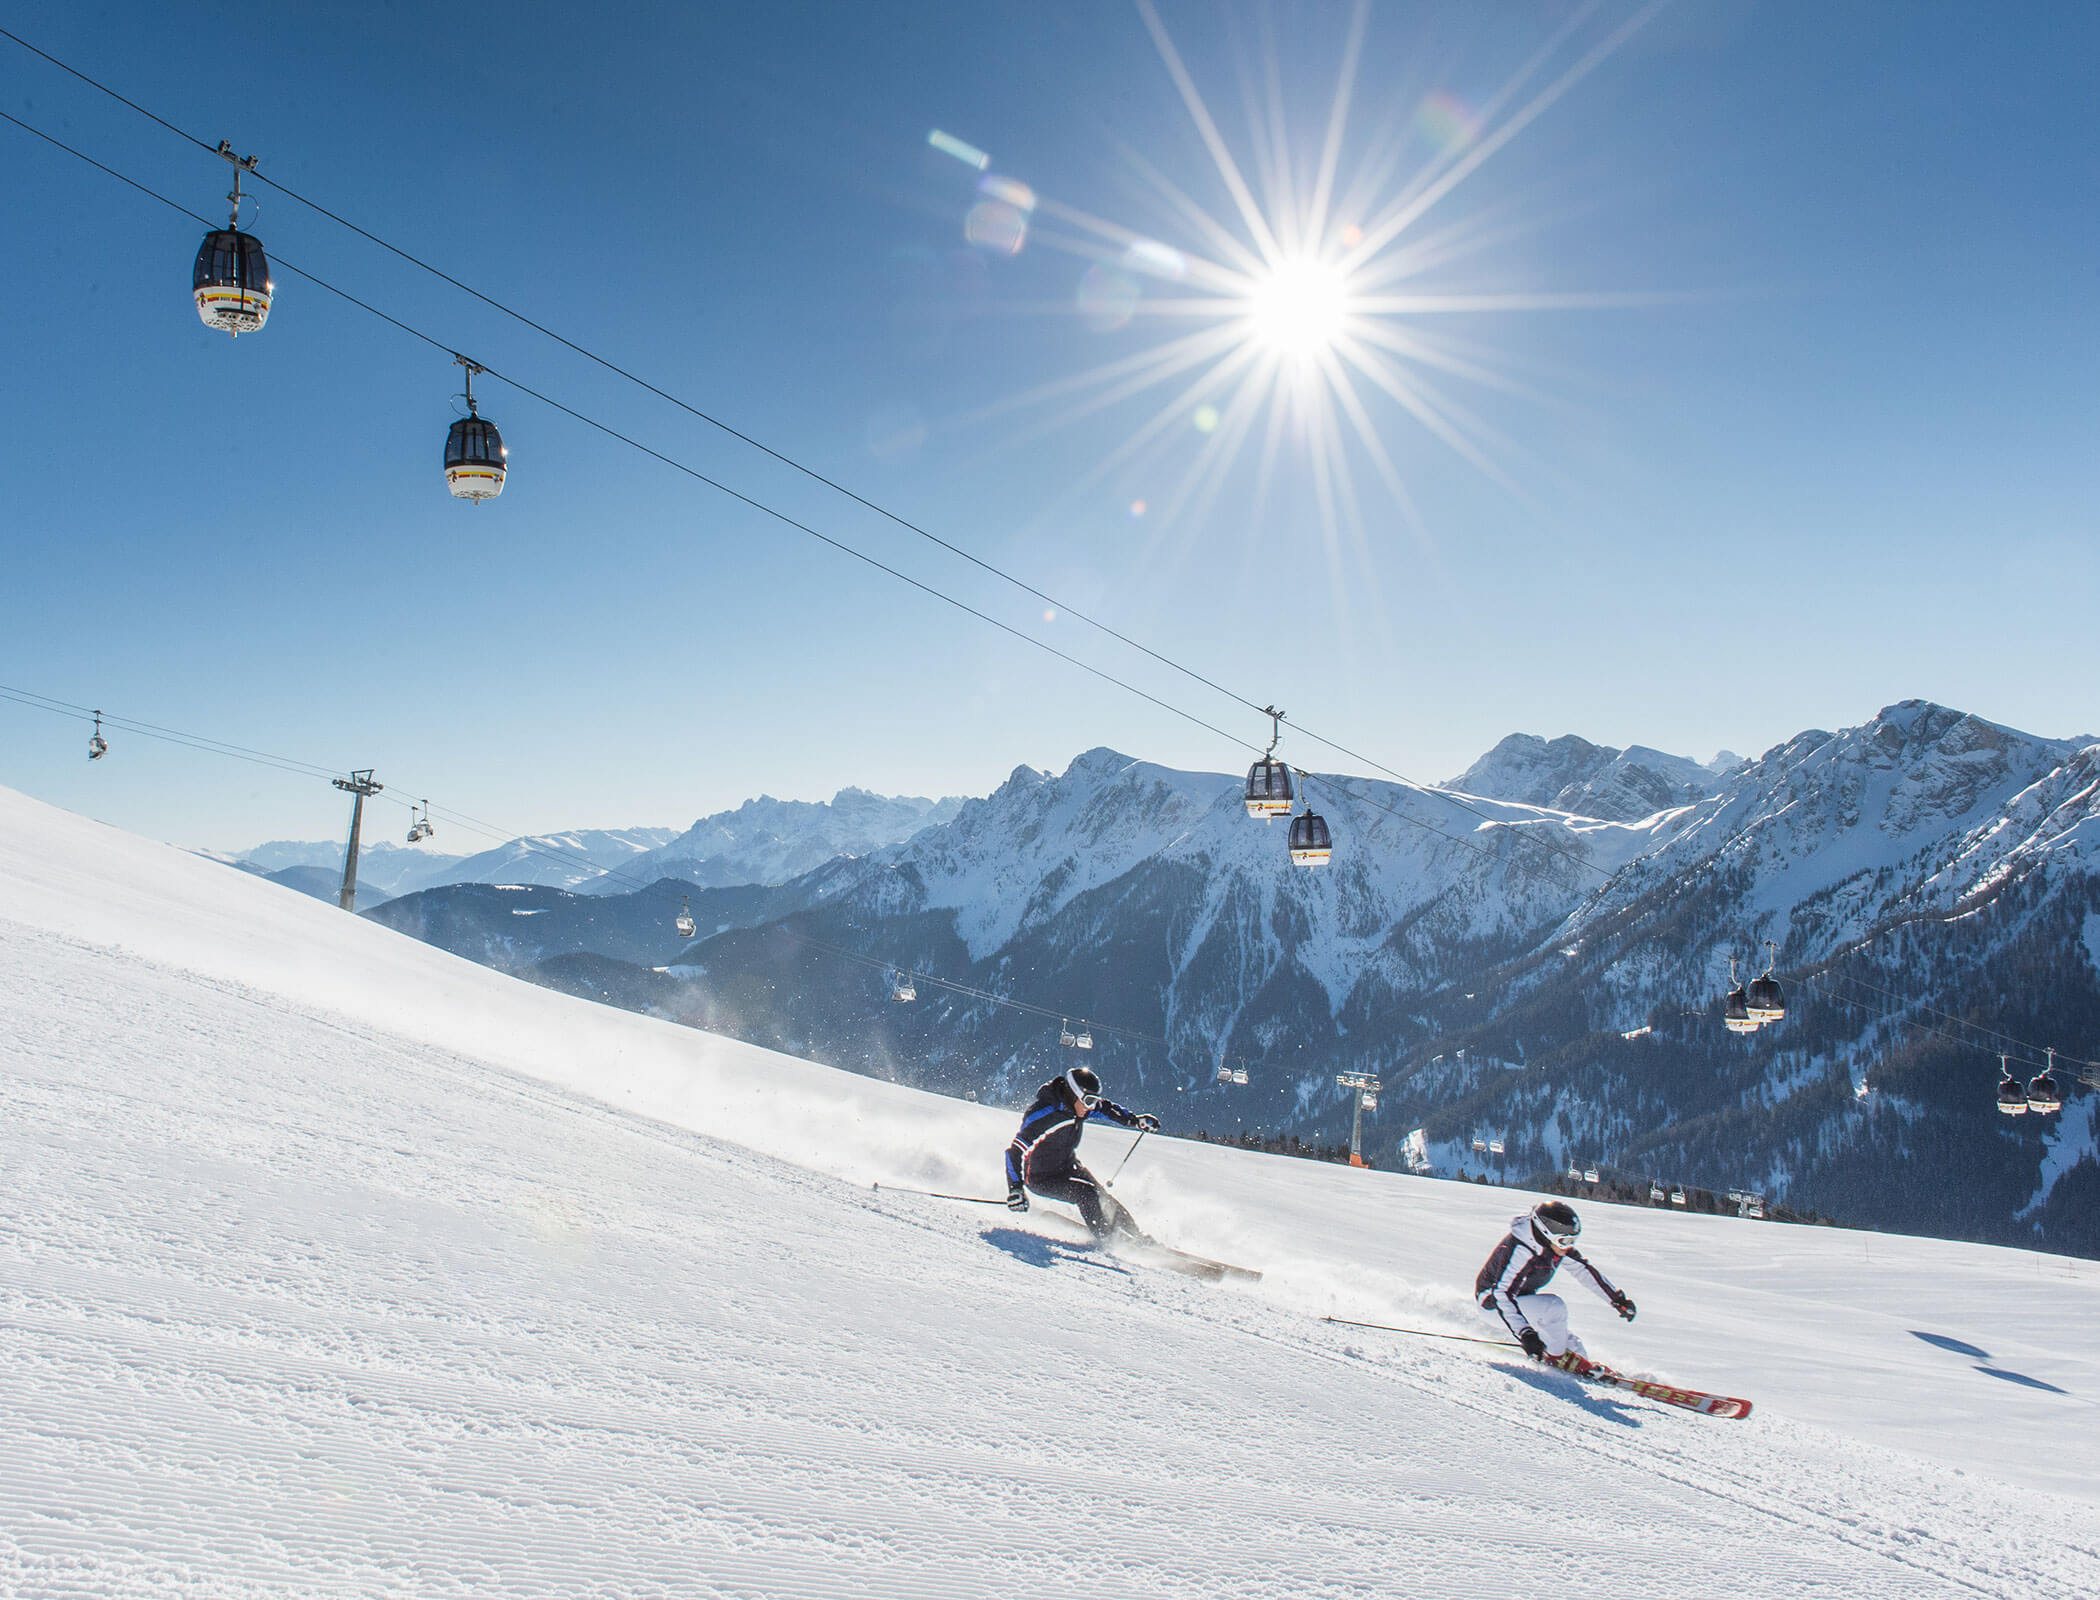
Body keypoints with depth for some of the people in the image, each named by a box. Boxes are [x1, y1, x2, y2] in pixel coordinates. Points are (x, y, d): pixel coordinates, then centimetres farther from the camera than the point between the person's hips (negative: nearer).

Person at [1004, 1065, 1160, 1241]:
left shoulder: (1079, 1104, -11)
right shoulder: (1042, 1115, -32)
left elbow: (1104, 1107, 10)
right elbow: (1015, 1151, -32)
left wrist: (1135, 1119, 2)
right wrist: (1015, 1189, -39)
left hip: (1070, 1166, 7)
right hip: (1041, 1177, -7)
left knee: (1104, 1199, -1)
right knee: (1086, 1193, -24)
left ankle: (1137, 1237, 11)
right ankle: (1108, 1240, -13)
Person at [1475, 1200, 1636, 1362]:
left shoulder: (1558, 1245, -8)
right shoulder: (1520, 1251, -33)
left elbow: (1585, 1269, 5)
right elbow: (1503, 1295, -36)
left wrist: (1618, 1299, 7)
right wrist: (1525, 1334, -43)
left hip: (1523, 1298, 8)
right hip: (1493, 1302, -8)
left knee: (1573, 1348, -2)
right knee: (1554, 1306, -28)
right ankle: (1556, 1356, -9)